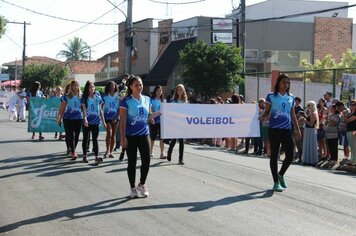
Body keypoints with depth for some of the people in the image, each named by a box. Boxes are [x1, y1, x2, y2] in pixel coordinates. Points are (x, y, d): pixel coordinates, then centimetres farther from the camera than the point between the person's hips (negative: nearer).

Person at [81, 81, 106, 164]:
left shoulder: (98, 97, 4)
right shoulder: (84, 97, -3)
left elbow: (100, 109, 9)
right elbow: (84, 109, -14)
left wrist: (103, 121, 8)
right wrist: (85, 118, -30)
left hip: (96, 121, 1)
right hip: (87, 121, -1)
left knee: (95, 139, -4)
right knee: (85, 138, 11)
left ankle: (97, 157, -9)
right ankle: (85, 156, 20)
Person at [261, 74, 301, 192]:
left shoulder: (291, 97, 12)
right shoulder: (271, 96, 0)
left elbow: (293, 115, 17)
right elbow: (267, 112, 1)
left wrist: (297, 129, 14)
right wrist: (260, 116, -19)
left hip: (287, 129, 4)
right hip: (274, 129, -4)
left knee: (290, 155, 0)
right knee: (274, 155, 2)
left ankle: (281, 174, 27)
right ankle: (276, 183, 11)